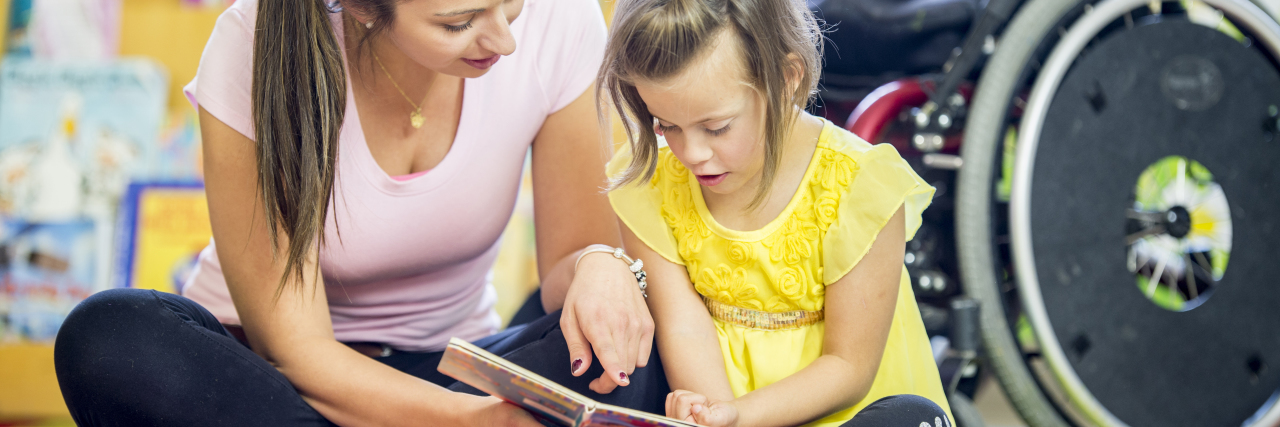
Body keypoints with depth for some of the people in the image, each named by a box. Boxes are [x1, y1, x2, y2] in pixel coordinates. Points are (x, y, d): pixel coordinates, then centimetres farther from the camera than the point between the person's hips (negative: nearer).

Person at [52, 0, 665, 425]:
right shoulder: (256, 50, -23)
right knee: (108, 337, -33)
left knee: (636, 366, -28)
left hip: (447, 369, 1)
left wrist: (598, 264, -30)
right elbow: (292, 348, -22)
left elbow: (569, 258, -6)